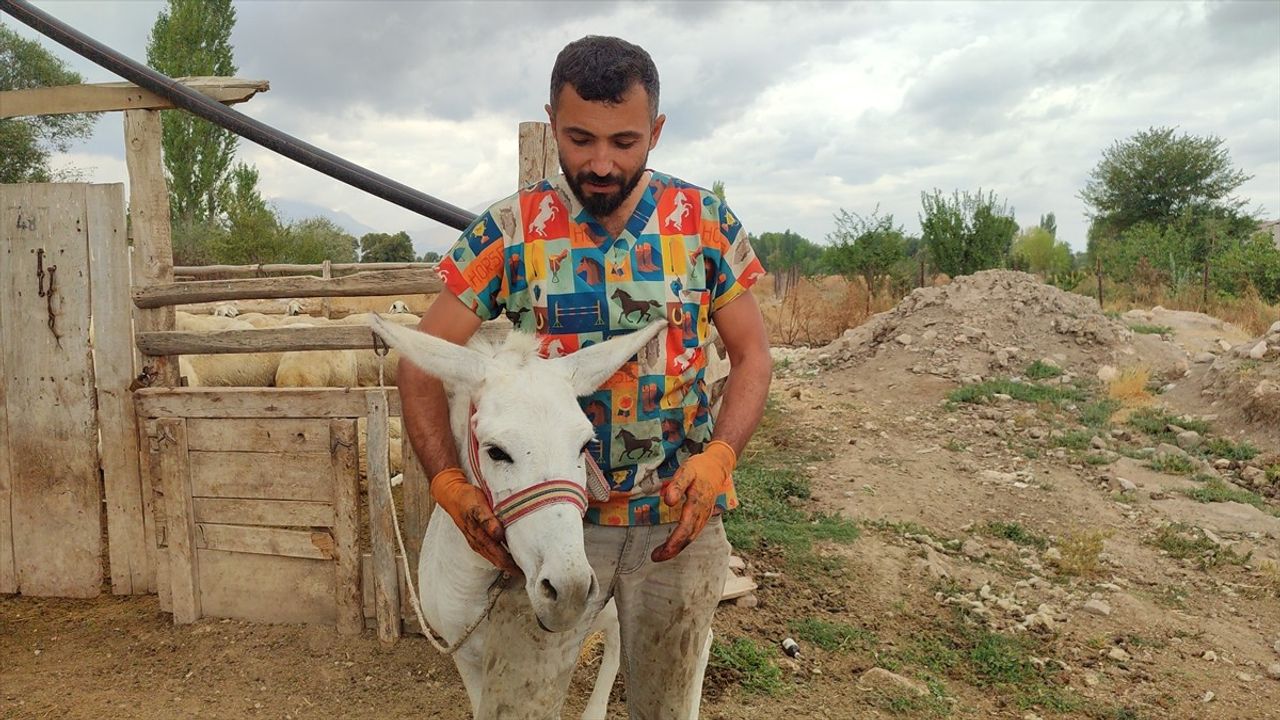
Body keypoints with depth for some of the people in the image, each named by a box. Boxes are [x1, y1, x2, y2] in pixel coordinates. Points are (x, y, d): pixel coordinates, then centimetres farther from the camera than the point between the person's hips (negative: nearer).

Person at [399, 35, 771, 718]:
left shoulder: (707, 222, -5)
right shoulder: (507, 230, -8)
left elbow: (752, 355, -1)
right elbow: (423, 360, -4)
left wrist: (717, 457, -18)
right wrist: (449, 482, -18)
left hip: (680, 517, 1)